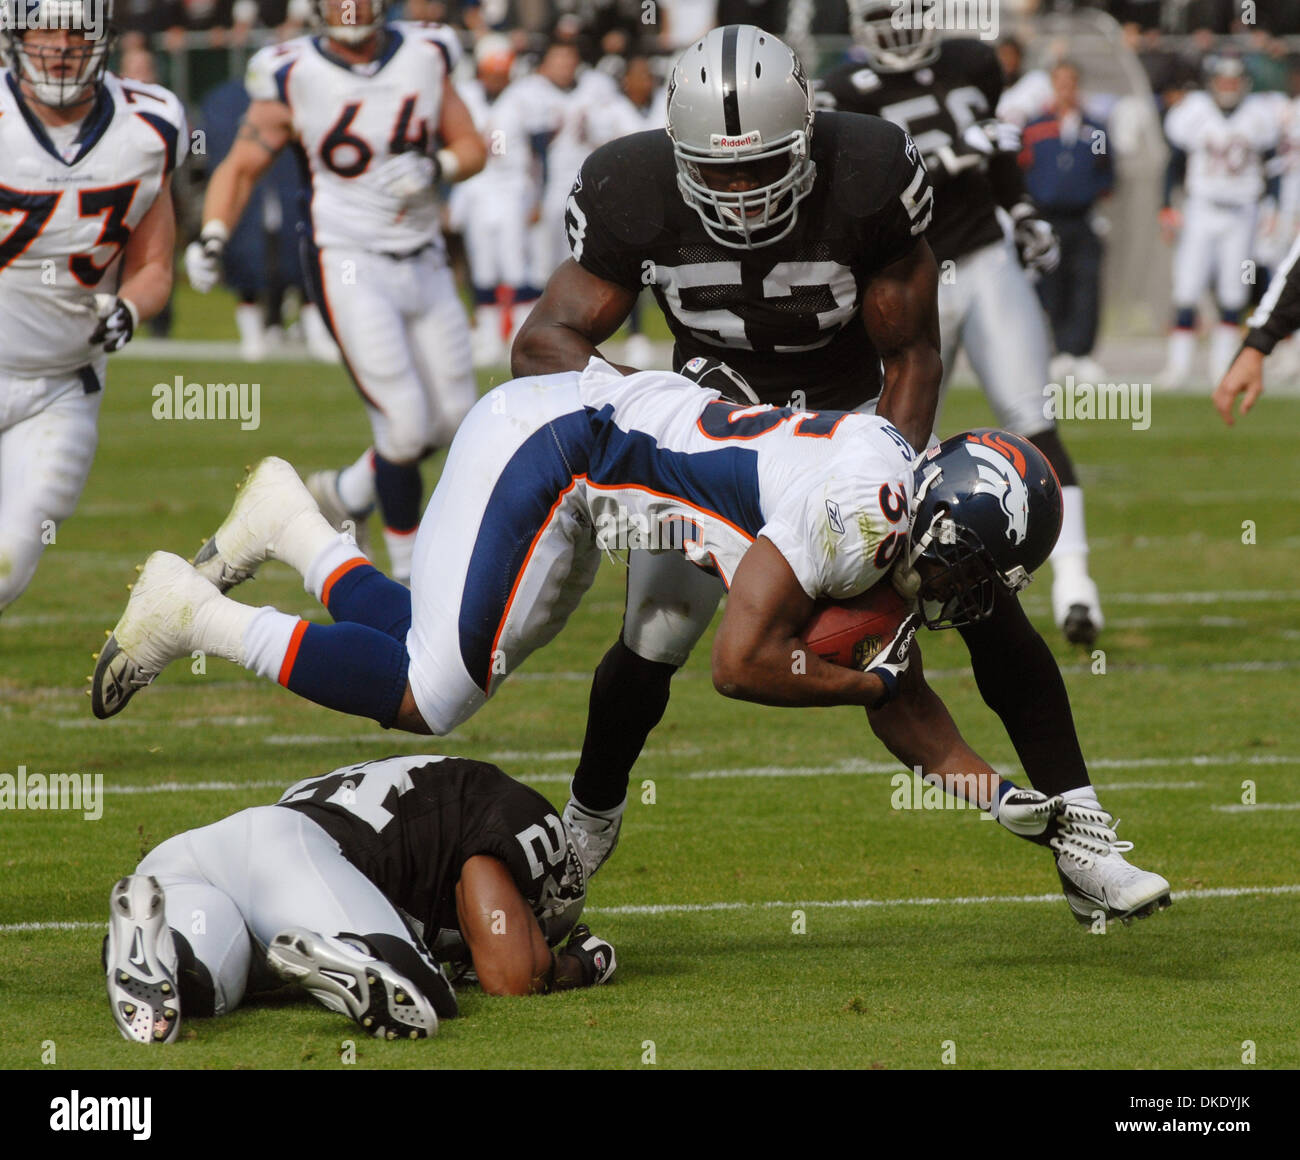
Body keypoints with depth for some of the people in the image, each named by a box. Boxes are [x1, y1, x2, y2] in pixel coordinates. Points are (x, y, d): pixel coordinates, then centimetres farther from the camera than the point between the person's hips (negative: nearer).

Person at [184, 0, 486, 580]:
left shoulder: (424, 58, 0)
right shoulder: (294, 77, -9)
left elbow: (472, 149, 7)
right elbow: (240, 168, -1)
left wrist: (434, 167, -14)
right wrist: (211, 238, -16)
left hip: (424, 264, 5)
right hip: (349, 266, -5)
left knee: (452, 418, 8)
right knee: (405, 426, -11)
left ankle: (347, 491, 32)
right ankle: (410, 576, 6)